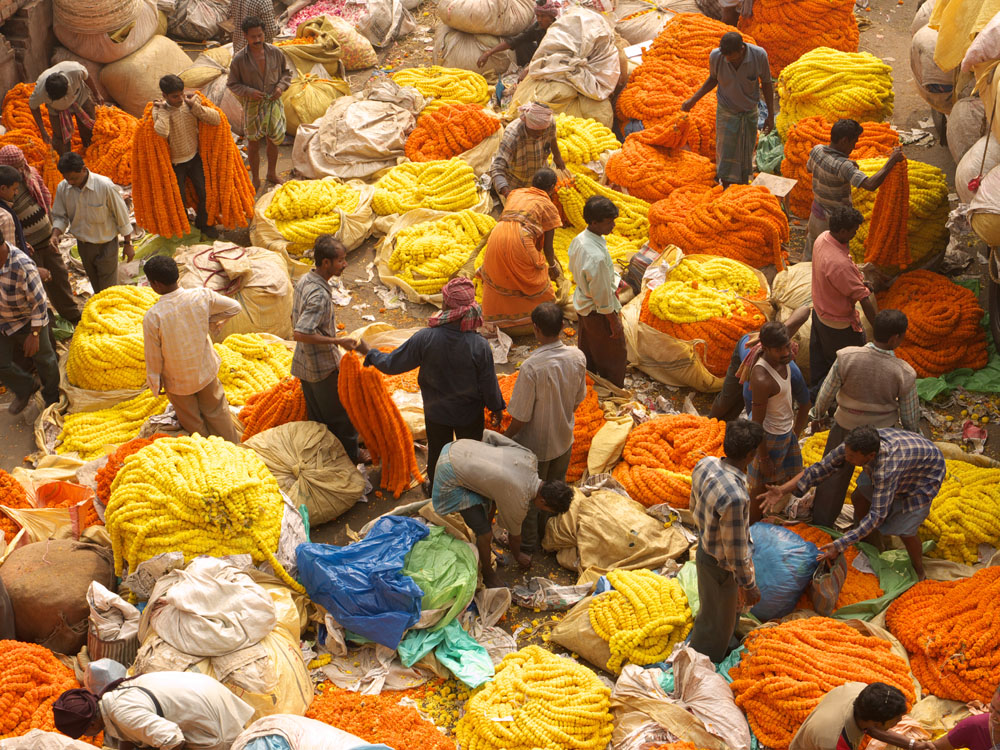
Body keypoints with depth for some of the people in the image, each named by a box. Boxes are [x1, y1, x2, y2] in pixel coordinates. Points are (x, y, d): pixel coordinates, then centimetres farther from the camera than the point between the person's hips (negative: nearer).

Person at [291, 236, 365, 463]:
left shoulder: (304, 281, 0)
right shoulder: (319, 295, -30)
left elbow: (296, 322, 12)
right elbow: (300, 333, -33)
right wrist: (337, 341, -27)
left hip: (304, 364, 9)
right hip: (324, 366, -8)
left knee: (316, 414, 21)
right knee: (341, 412, 11)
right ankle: (350, 454, 26)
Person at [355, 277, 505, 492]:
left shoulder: (425, 338, -29)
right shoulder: (480, 346, -29)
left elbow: (392, 364, -17)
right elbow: (489, 385, -16)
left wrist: (368, 353, 1)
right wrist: (496, 408, 3)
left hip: (436, 411, 1)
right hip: (470, 413, -1)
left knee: (437, 451, 27)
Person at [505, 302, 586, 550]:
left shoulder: (531, 367, -34)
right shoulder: (578, 357, -17)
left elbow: (521, 417, -25)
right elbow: (578, 400, -1)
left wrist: (506, 437, -6)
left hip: (535, 445, -5)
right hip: (564, 438, 5)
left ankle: (528, 541, 39)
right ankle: (550, 535, 47)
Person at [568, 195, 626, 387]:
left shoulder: (578, 240, -11)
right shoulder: (596, 257, -38)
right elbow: (601, 295, -28)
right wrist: (614, 322, -14)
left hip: (582, 305, 9)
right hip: (598, 312, -9)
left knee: (587, 352, 28)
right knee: (614, 356, 14)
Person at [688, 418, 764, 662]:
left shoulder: (705, 465, -16)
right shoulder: (734, 497, -41)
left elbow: (694, 506, 4)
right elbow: (735, 551, -28)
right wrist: (748, 585, -13)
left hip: (705, 548, 8)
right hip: (721, 566, -8)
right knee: (716, 622, 18)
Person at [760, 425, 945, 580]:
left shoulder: (886, 470, -46)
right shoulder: (855, 446, -27)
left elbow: (876, 516, -42)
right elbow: (822, 468, -20)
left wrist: (840, 545, -45)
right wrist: (782, 490, -31)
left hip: (927, 474, -7)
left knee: (904, 529, -12)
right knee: (859, 498, 7)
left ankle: (918, 573, 17)